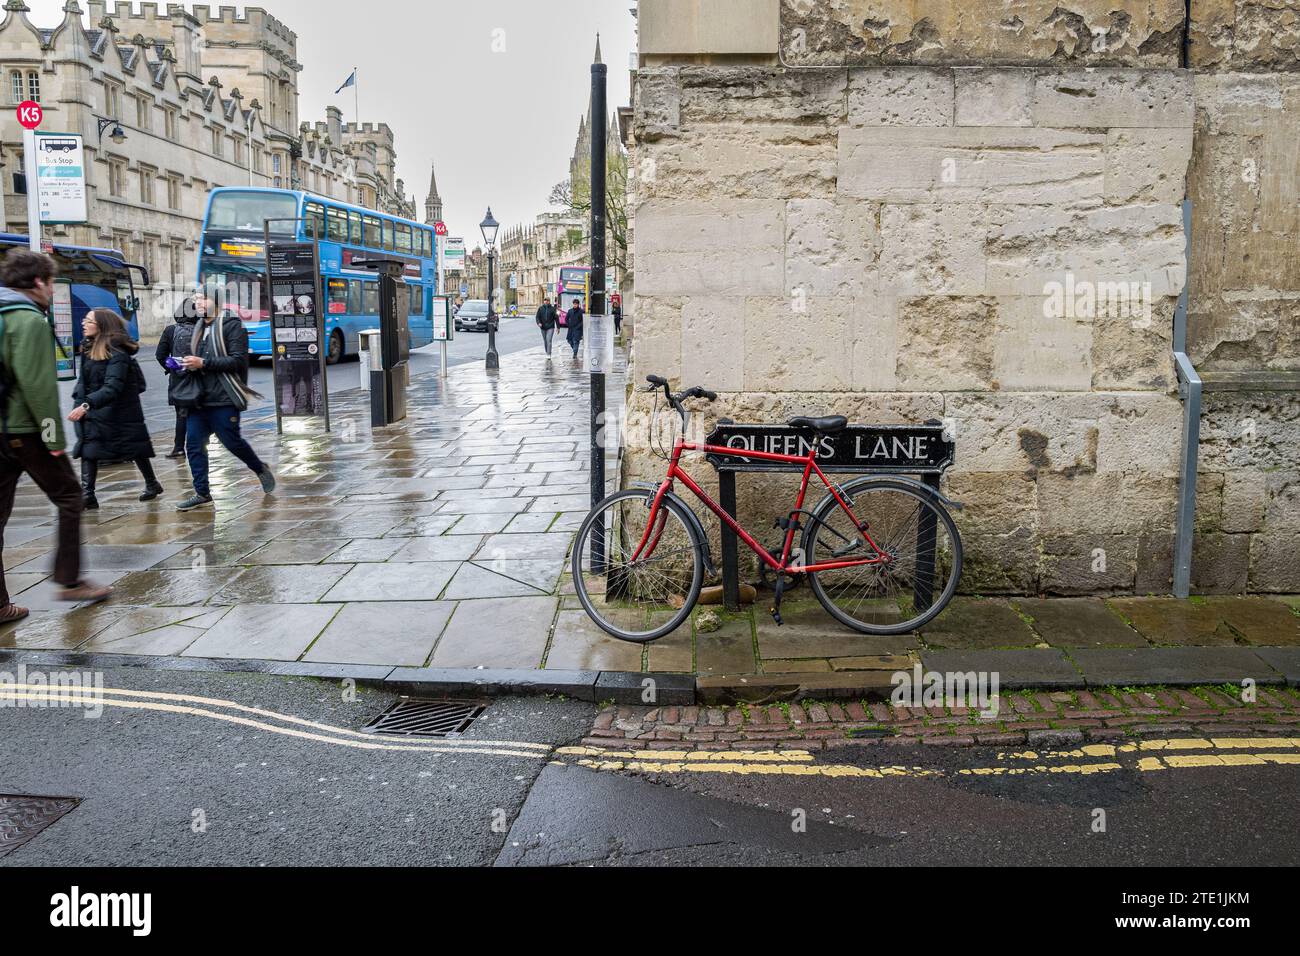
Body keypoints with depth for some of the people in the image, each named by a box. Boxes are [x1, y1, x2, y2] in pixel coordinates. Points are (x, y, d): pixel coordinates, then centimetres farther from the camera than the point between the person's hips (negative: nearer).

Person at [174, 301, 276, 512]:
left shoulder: (232, 326, -7)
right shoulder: (199, 327, 16)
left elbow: (238, 360, -16)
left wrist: (203, 363, -19)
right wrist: (189, 363, 6)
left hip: (223, 399, -7)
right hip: (199, 397, 7)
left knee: (232, 442, 1)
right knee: (193, 444, 1)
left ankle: (260, 469, 28)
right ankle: (202, 494, 8)